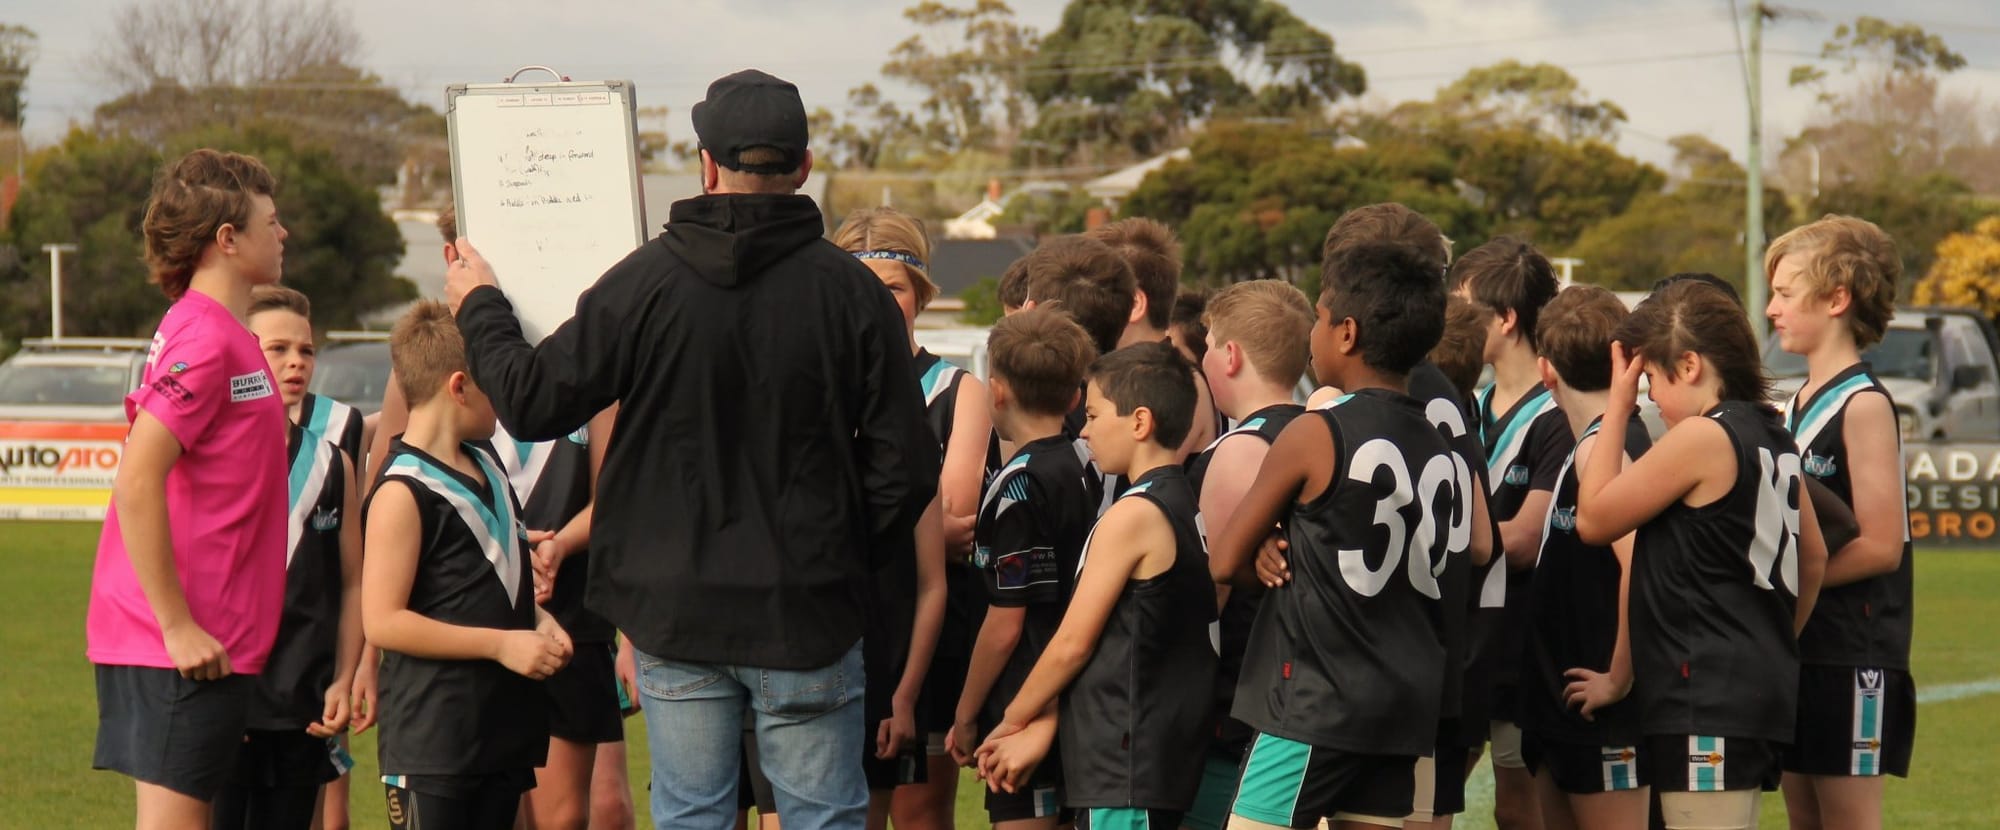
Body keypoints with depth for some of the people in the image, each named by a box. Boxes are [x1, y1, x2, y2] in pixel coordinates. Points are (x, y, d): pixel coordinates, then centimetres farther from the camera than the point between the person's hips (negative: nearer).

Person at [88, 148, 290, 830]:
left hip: (202, 637, 10)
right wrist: (177, 625, -21)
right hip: (186, 643, -10)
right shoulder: (206, 340, -15)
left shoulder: (218, 333, 16)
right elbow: (136, 485, -22)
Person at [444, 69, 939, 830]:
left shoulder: (645, 281, -7)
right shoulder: (851, 289, -6)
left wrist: (480, 308, 15)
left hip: (676, 609, 1)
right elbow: (904, 466, -5)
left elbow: (532, 402, -3)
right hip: (807, 610, -1)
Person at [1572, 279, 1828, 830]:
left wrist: (1618, 407, 0)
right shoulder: (1774, 439, 13)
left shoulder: (1702, 437, -13)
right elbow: (1814, 558, 22)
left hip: (1707, 701, -9)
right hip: (1764, 688, 9)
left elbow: (1593, 520, -6)